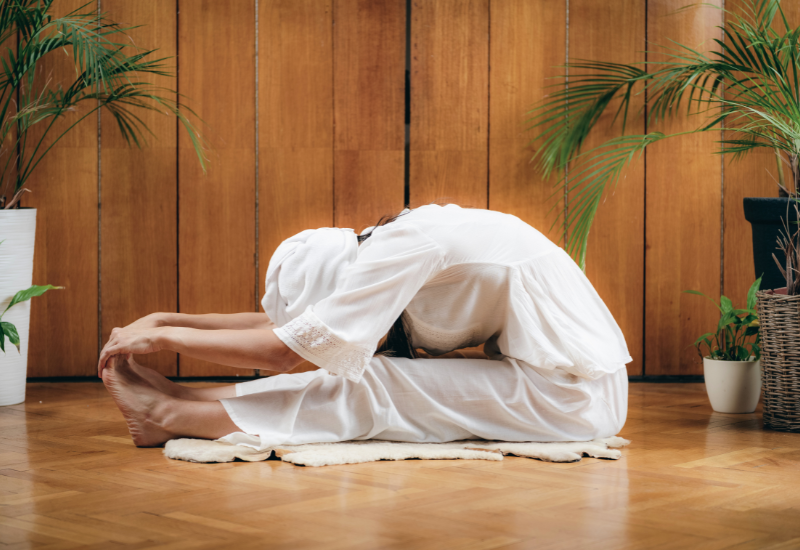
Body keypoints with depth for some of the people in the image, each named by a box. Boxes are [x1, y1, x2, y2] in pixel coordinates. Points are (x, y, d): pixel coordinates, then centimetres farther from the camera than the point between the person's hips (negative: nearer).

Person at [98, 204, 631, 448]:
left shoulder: (407, 243, -21)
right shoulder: (393, 244, 6)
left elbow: (287, 350, -20)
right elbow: (282, 323, 13)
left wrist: (161, 336, -13)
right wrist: (166, 320, 8)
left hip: (570, 396, -9)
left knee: (371, 393, -12)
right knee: (360, 375, 1)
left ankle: (172, 414, -5)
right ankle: (179, 405, 4)